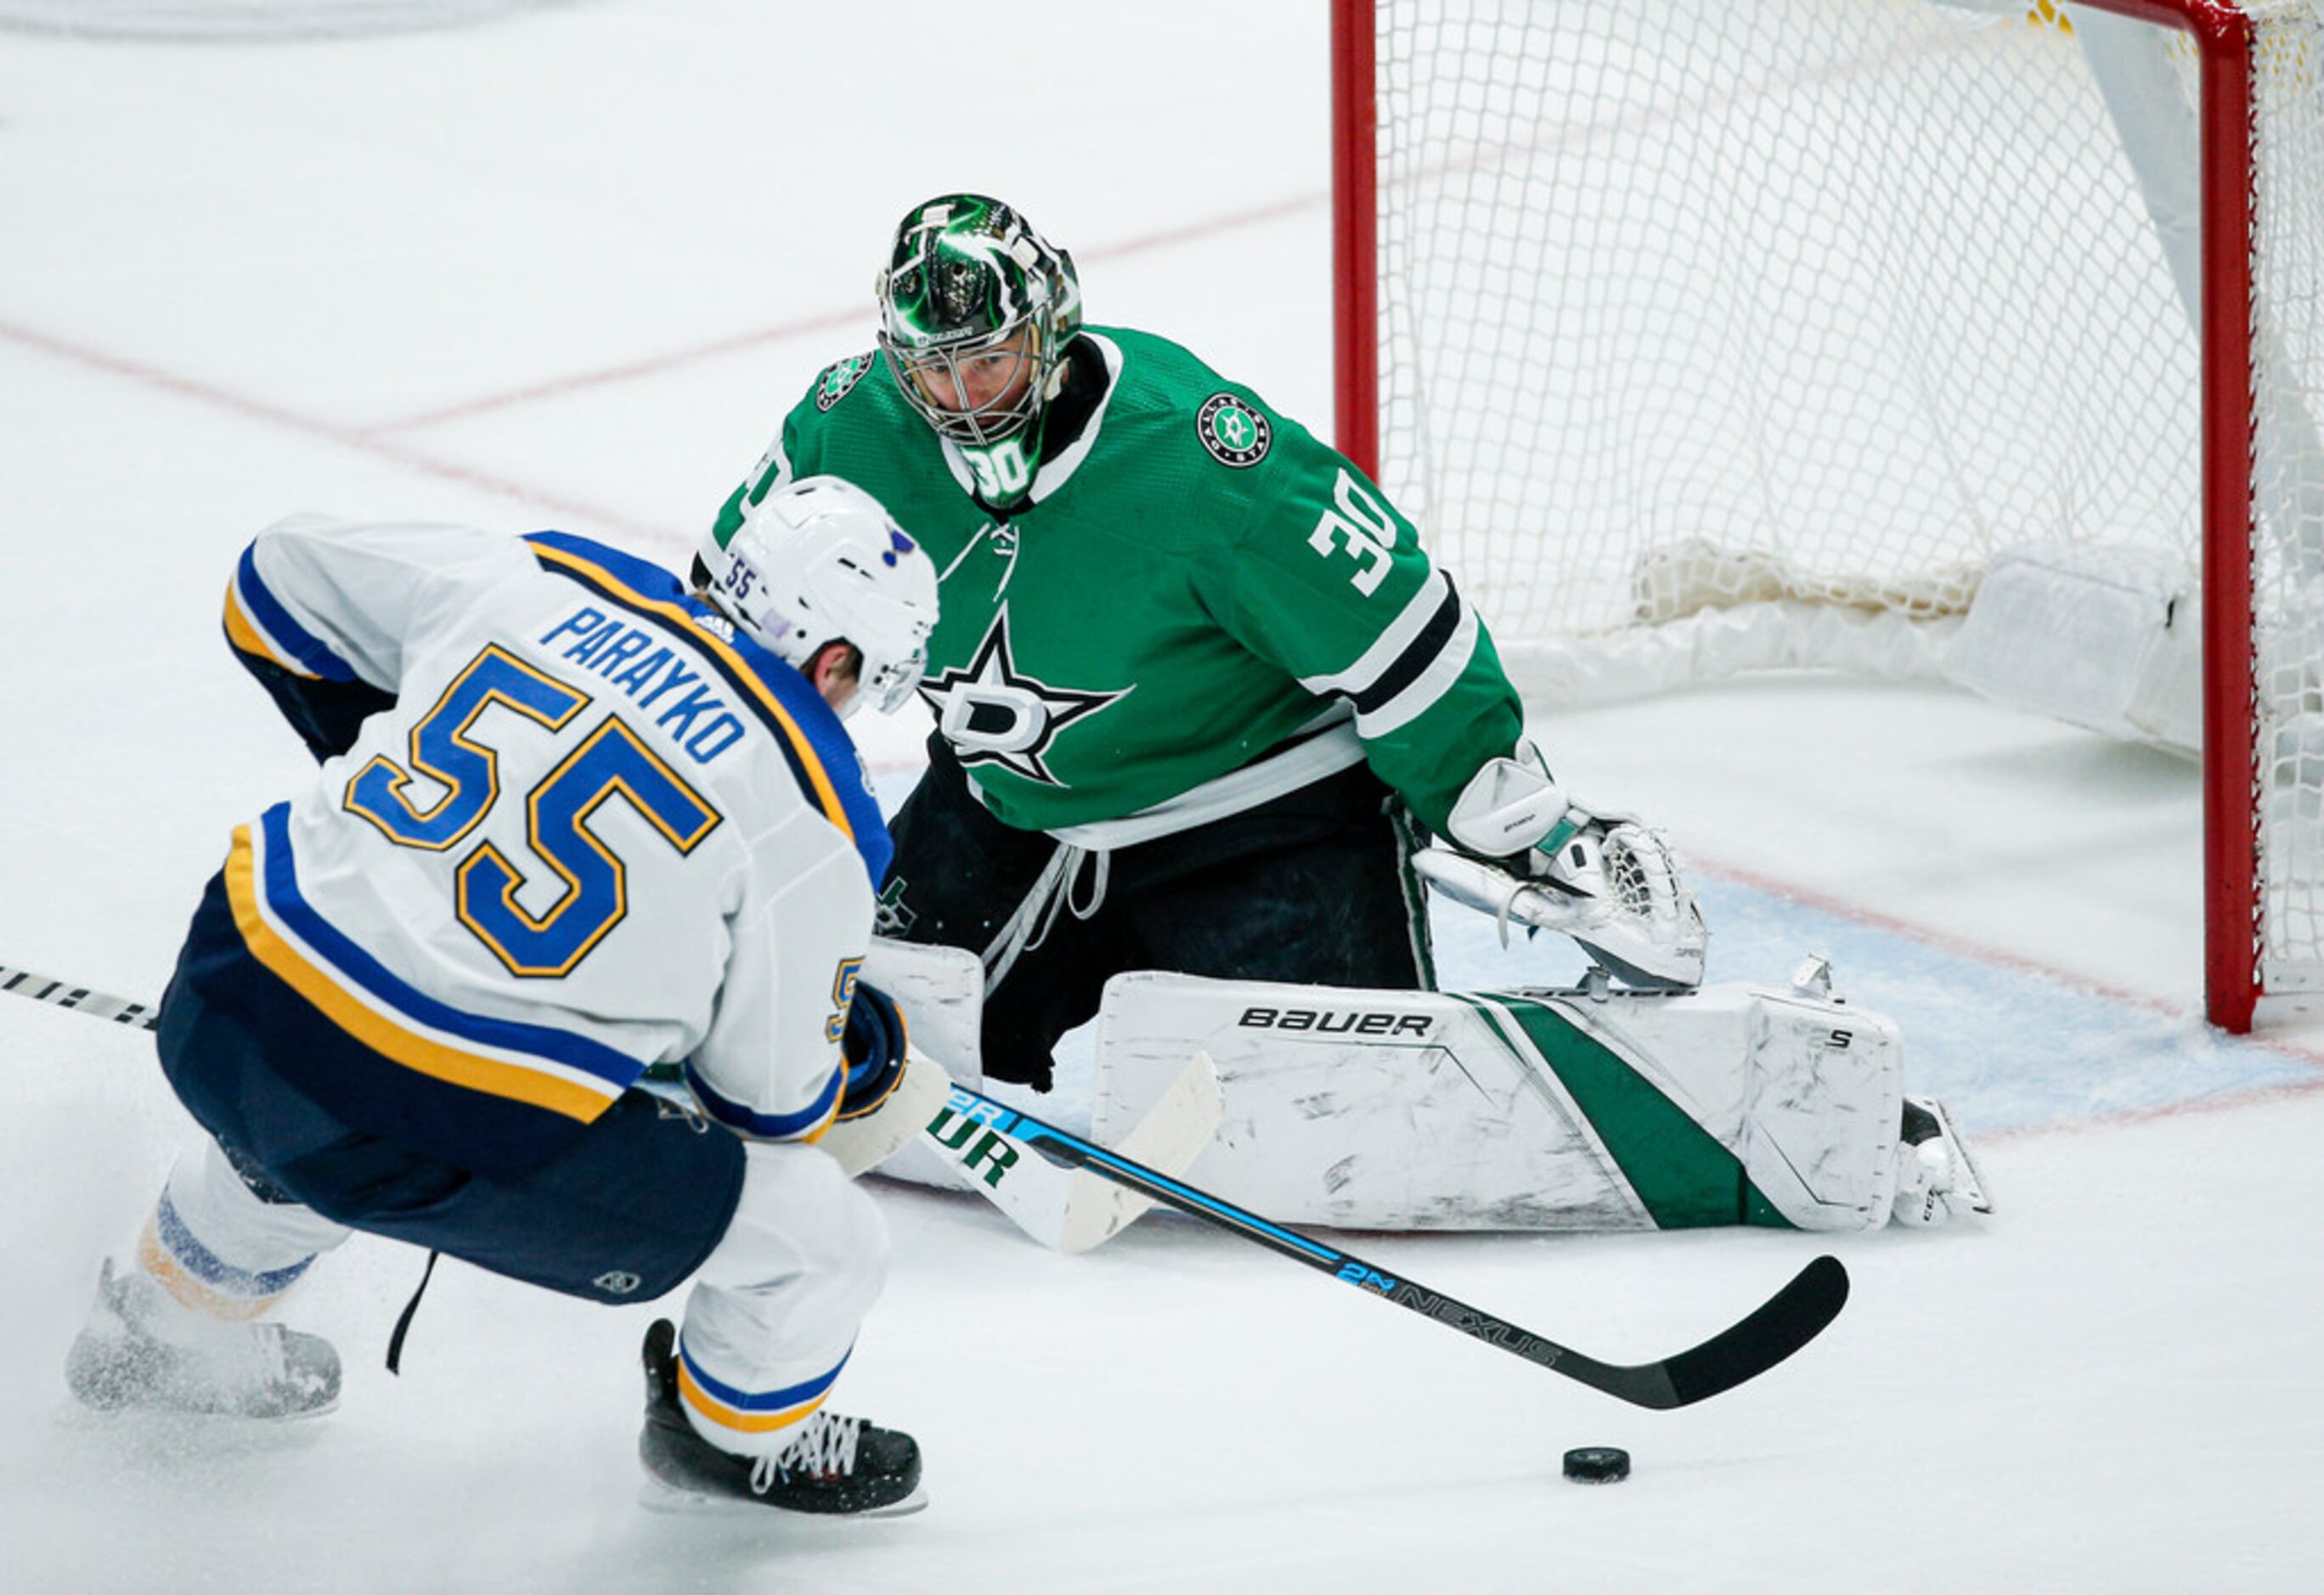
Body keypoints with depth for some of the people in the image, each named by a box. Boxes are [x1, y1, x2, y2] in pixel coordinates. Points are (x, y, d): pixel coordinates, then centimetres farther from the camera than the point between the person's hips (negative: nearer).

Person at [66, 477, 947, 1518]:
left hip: (226, 1007, 6)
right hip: (458, 1137, -6)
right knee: (817, 1235, 13)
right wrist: (870, 1053, 26)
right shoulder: (816, 818, -4)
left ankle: (164, 1328, 65)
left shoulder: (538, 582, 6)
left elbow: (282, 582, 20)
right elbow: (773, 1095, 5)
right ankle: (738, 1439, 40)